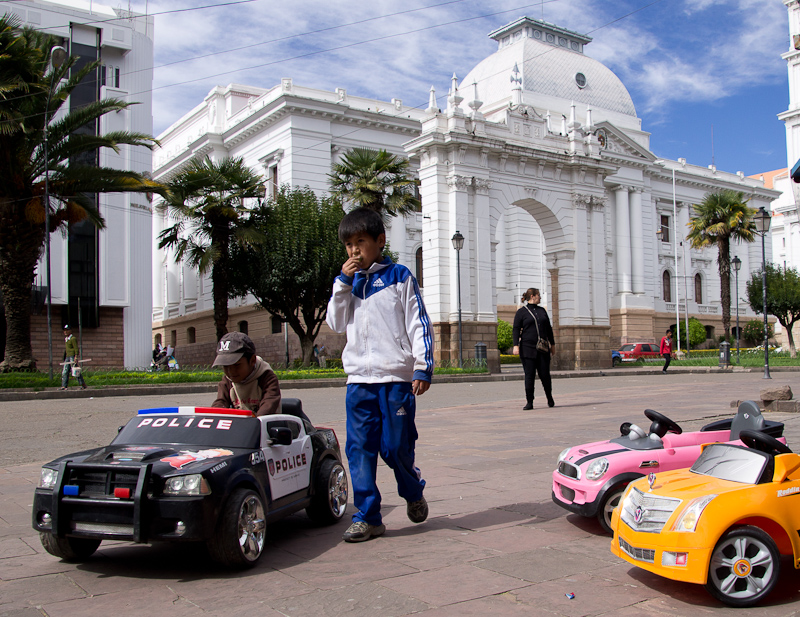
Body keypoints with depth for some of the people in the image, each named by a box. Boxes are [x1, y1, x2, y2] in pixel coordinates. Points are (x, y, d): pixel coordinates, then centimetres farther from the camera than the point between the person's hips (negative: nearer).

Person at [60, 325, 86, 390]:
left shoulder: (73, 339, -9)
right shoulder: (66, 339, 18)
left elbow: (76, 349, -14)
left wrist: (76, 357, -22)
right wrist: (65, 358, 22)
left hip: (73, 356, -8)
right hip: (68, 357, 8)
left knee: (76, 372, -6)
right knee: (65, 372, 1)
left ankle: (83, 385, 2)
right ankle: (64, 386, 0)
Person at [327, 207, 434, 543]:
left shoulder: (399, 276, 2)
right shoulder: (349, 281, 14)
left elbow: (419, 324, -1)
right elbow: (337, 324, 9)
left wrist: (423, 368, -9)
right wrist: (343, 283, -1)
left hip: (396, 378, -4)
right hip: (359, 379, 4)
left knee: (396, 447, 0)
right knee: (359, 448, 1)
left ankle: (413, 493, 29)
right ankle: (367, 516, 10)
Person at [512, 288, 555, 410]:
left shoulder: (542, 311, 15)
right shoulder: (521, 312, 1)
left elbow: (548, 328, 20)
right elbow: (516, 330, -3)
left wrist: (552, 344, 19)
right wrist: (516, 345, -14)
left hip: (542, 348, 4)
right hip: (527, 348, -4)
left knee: (545, 374, 2)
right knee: (529, 375, -5)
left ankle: (550, 398, 24)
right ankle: (529, 402, 1)